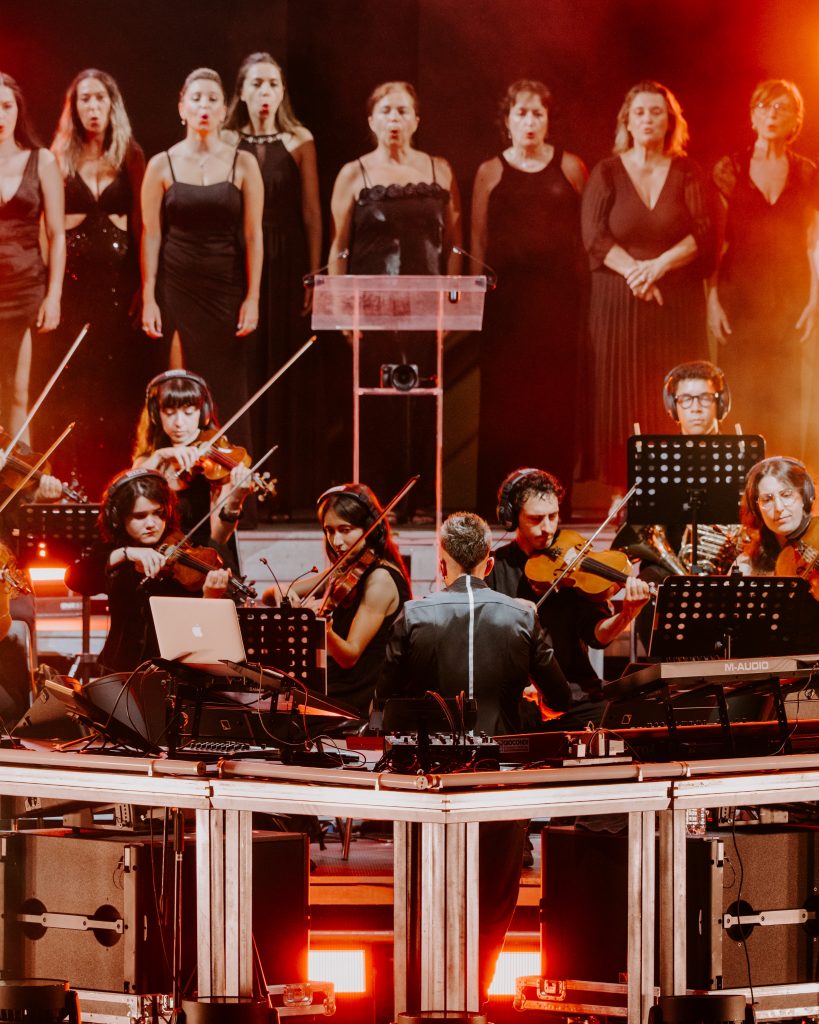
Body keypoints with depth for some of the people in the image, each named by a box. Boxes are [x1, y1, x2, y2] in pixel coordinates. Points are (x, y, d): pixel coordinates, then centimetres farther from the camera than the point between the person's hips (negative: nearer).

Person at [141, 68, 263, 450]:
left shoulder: (243, 165, 3)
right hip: (176, 290, 0)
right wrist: (148, 300, -4)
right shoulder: (162, 166, 2)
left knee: (226, 393, -1)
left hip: (226, 289, 0)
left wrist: (252, 298, -5)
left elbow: (253, 234, 1)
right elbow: (151, 235, 2)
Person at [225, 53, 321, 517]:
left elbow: (312, 213, 3)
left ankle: (290, 490, 2)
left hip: (288, 268, -1)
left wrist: (313, 276, -3)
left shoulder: (299, 143, 4)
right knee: (244, 376, -1)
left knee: (289, 377, -2)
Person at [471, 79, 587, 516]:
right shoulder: (491, 172, 9)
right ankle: (495, 500, -1)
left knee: (556, 399, -3)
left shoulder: (569, 167, 9)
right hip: (507, 296, 0)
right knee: (502, 401, -4)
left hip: (559, 295, 0)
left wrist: (588, 287, 0)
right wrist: (478, 295, 4)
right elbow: (478, 240, 10)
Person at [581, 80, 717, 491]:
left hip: (678, 304, 1)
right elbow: (594, 236, -4)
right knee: (621, 397, -3)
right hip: (617, 302, -1)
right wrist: (634, 271, -16)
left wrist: (658, 265, -16)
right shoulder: (607, 173, 5)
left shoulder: (687, 173, 7)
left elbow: (704, 235, -3)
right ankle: (621, 491, -1)